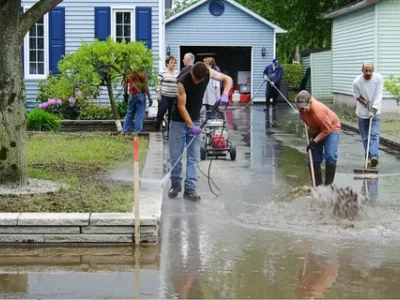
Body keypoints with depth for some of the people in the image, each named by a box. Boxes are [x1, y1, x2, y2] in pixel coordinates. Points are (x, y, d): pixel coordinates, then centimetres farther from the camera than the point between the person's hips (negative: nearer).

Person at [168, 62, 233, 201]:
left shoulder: (208, 73, -14)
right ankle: (176, 184, 18)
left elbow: (228, 79, -4)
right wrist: (191, 126, -27)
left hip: (195, 120, 4)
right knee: (175, 155, 0)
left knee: (194, 157, -2)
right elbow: (181, 106, -22)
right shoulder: (183, 82, -26)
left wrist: (225, 94, -23)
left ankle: (190, 188, -2)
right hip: (179, 121, -4)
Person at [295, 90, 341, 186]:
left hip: (331, 128, -7)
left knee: (330, 156, -20)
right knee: (314, 157, 3)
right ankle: (317, 184, 11)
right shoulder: (302, 108, -20)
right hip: (316, 130, 7)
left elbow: (327, 129, -29)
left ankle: (328, 184, -13)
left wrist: (315, 141, -29)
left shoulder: (318, 111, -39)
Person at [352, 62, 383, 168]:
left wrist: (373, 109, -29)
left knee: (375, 134, -14)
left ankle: (374, 156, -25)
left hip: (375, 112, -1)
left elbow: (379, 95, -19)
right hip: (362, 112, 1)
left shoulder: (379, 78, -16)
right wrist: (366, 103, -17)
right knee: (365, 137, 7)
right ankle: (368, 157, 18)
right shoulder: (357, 82, -16)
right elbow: (357, 95, -1)